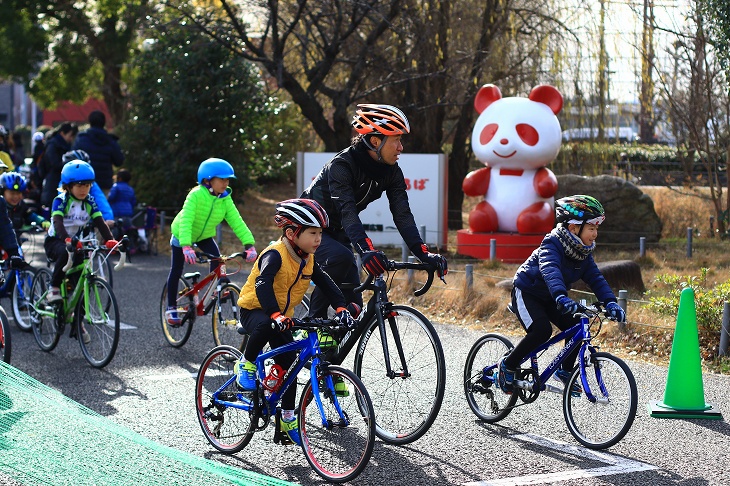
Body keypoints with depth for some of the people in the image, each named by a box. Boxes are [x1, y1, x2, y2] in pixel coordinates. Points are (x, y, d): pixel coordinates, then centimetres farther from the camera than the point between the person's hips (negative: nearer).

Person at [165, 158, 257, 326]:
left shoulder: (225, 199, -20)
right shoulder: (196, 195, -35)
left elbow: (237, 222, -26)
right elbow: (186, 220, -44)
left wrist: (249, 244, -39)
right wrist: (186, 246, -57)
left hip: (205, 235, 4)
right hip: (182, 236, -4)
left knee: (217, 260, -22)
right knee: (176, 272, 4)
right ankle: (171, 308, 19)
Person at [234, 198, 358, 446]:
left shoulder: (308, 260, 0)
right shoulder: (275, 254, -25)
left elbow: (326, 284, 3)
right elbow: (262, 285, -38)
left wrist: (341, 309, -13)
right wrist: (275, 315, -52)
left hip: (282, 315, 8)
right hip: (254, 310, -8)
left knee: (289, 363, 2)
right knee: (265, 326, -41)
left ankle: (288, 418, 14)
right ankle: (246, 365, -15)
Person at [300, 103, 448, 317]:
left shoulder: (391, 171, -9)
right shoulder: (341, 165, -29)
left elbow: (402, 214, -16)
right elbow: (347, 212, -41)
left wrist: (422, 252, -31)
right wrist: (366, 249, -56)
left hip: (337, 233, 7)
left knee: (353, 304, -6)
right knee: (341, 258, -36)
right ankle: (316, 319, -19)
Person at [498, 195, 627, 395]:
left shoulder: (583, 253, -5)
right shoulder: (552, 245, -28)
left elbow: (595, 278, -10)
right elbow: (550, 271, -46)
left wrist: (610, 302, -27)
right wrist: (561, 297, -64)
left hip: (549, 298, 7)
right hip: (526, 293, -7)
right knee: (541, 330, -29)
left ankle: (565, 370, 11)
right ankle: (508, 365, -9)